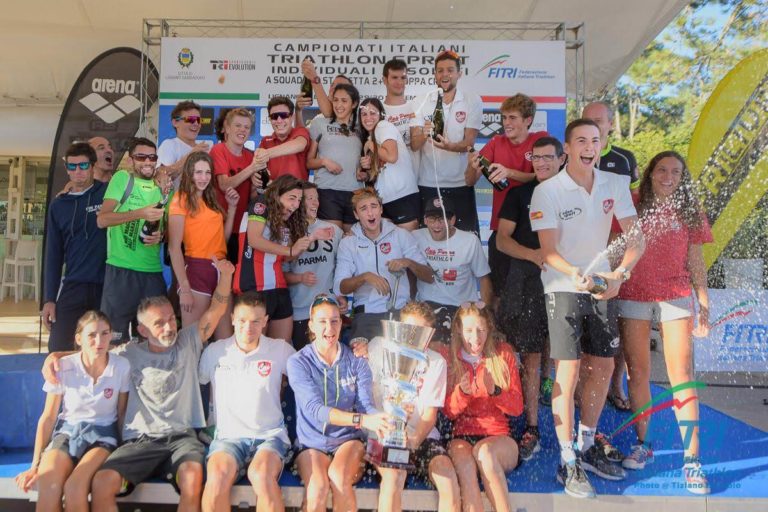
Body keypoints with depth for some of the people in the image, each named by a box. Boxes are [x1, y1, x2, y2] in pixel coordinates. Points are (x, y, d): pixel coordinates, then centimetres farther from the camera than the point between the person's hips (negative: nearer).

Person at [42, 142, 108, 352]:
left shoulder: (109, 193, 1)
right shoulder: (58, 205, 10)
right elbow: (53, 254, 10)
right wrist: (49, 298, 4)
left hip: (108, 285, -2)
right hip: (73, 287, 2)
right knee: (58, 349, -1)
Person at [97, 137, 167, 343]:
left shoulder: (161, 188, 12)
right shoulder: (122, 178, -1)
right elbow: (102, 219, -11)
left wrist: (160, 235, -4)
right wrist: (139, 213, -23)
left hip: (153, 271, 5)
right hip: (121, 269, -4)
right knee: (116, 336, 3)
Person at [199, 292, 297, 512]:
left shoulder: (280, 349, 4)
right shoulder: (215, 351, 6)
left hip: (270, 435, -1)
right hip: (228, 435, 1)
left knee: (261, 475, -33)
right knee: (217, 475, -31)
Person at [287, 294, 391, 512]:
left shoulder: (356, 361, 0)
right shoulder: (298, 362, -8)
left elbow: (366, 405, -9)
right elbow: (314, 409, -21)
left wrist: (384, 421, -33)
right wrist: (360, 420, -36)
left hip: (348, 439, 1)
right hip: (312, 442, -1)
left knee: (338, 475, -30)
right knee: (318, 486, -29)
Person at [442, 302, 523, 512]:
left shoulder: (503, 354, 3)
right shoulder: (449, 359, 4)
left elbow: (517, 407, 0)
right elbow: (449, 412, 3)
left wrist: (494, 391, -21)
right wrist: (462, 392, -19)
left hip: (499, 438, 0)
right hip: (462, 437, 1)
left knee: (484, 451, -35)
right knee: (464, 462, -34)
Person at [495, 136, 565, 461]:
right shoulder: (519, 194, 10)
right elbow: (502, 239, 3)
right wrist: (533, 255, -15)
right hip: (525, 281, 0)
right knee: (531, 355, -1)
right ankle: (531, 428, 6)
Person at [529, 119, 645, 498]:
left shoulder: (615, 185, 1)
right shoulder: (547, 191, -12)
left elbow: (636, 238, -2)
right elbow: (548, 251, -15)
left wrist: (620, 274, -19)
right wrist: (575, 274, -34)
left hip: (601, 284, 5)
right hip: (563, 287, -5)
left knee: (603, 367, 11)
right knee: (568, 370, -8)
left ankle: (587, 448, 30)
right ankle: (568, 463, 5)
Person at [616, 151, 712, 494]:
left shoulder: (689, 212, 8)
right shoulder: (631, 208, 4)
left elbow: (695, 261, 10)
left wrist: (704, 303, 5)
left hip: (676, 297, 0)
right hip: (632, 296, 0)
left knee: (682, 375, -5)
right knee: (638, 372, 7)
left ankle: (691, 459, 0)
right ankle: (642, 445, 20)